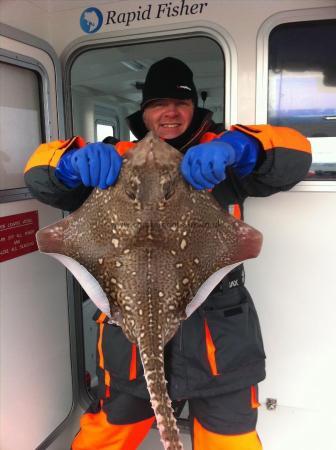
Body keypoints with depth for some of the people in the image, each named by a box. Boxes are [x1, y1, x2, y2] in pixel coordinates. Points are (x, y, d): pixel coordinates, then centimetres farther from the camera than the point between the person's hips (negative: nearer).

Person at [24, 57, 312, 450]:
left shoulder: (220, 153, 4)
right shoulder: (118, 160, 6)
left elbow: (296, 155, -6)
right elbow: (39, 174, 1)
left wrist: (237, 147, -27)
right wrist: (76, 160, -23)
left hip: (220, 334, 0)